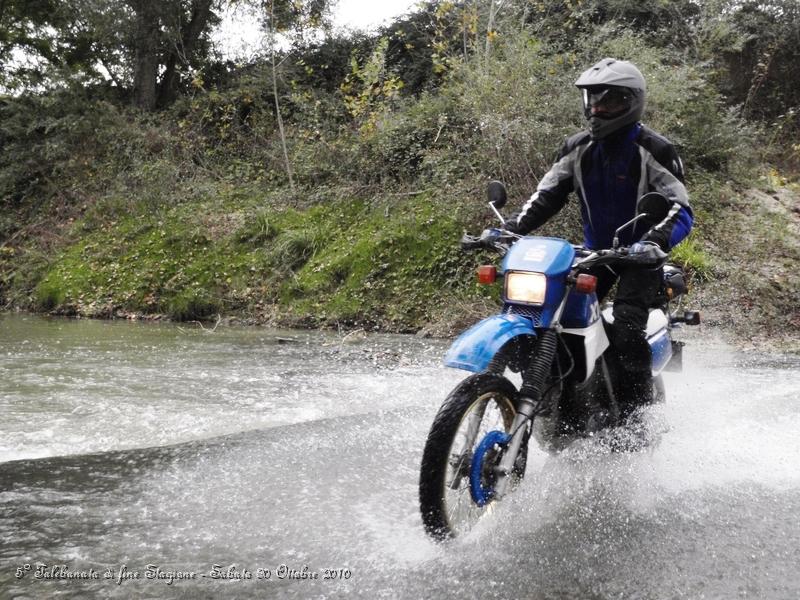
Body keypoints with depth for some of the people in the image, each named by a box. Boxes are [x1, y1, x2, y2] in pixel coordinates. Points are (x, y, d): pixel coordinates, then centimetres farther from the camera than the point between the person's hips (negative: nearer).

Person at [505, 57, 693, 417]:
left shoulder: (653, 151, -13)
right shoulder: (578, 149, 4)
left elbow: (681, 211, -20)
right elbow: (546, 196, 5)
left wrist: (653, 243, -40)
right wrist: (510, 230, -12)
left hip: (640, 252, -5)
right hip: (596, 250, 5)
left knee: (626, 328, -25)